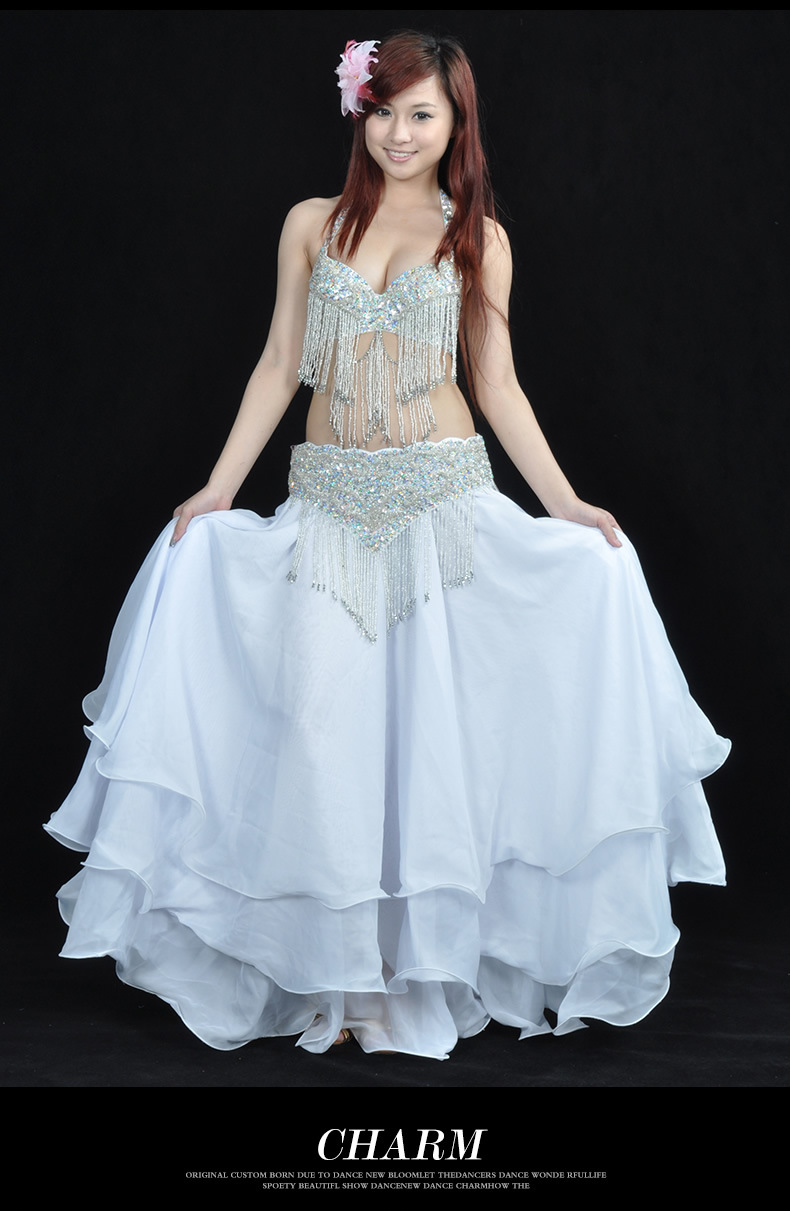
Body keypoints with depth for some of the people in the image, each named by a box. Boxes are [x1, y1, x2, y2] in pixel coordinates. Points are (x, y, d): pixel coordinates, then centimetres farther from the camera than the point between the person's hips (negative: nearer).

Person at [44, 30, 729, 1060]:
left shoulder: (478, 237, 7)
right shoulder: (313, 225, 9)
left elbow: (496, 385, 7)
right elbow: (278, 367, 9)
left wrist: (566, 503, 0)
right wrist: (219, 487, 2)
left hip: (445, 496, -1)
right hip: (330, 501, 1)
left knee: (434, 721, -1)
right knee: (323, 724, -3)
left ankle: (425, 964, 13)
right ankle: (338, 972, 9)